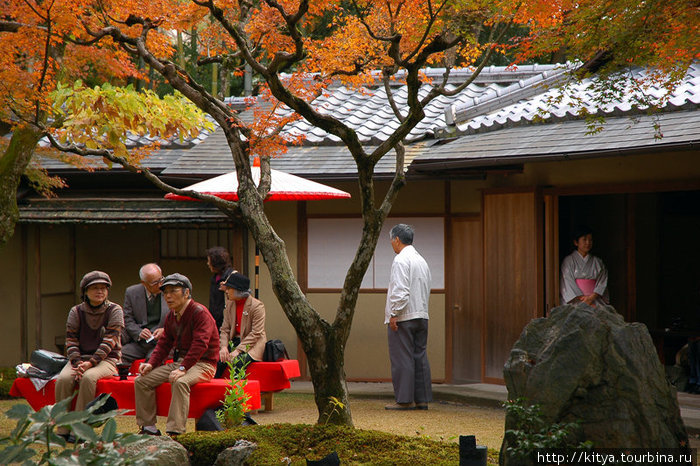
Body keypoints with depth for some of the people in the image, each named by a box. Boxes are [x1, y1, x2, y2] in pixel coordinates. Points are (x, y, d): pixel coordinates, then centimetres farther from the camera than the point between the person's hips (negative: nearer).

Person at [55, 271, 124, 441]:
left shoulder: (114, 310, -2)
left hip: (106, 359, -3)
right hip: (80, 357, 3)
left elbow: (109, 341, -11)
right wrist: (77, 363, -17)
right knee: (63, 379, -28)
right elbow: (71, 341, 2)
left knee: (88, 378, -35)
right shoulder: (76, 312, 7)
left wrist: (90, 363, -22)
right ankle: (62, 429, -21)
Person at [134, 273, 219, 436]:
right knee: (141, 381, -6)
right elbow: (164, 343, 19)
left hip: (202, 364, -8)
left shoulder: (200, 312, -13)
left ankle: (175, 431, -40)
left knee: (180, 382, -39)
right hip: (178, 361, 8)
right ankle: (148, 427, -4)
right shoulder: (171, 316, 13)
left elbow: (200, 344, -24)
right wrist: (151, 363, 0)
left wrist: (182, 368, -33)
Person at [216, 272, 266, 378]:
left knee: (237, 362, -32)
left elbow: (256, 333, -14)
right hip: (234, 342, 6)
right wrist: (223, 346, -12)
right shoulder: (229, 305, 11)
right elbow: (225, 329, 9)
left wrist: (238, 350, -21)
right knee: (218, 360, -20)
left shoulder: (257, 306, -10)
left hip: (252, 345, -6)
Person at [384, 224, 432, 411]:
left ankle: (405, 400, -5)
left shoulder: (401, 260, -11)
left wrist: (393, 314, -16)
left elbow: (400, 291, -19)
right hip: (421, 316, 8)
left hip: (403, 317, -8)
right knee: (420, 356, 9)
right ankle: (422, 399, 10)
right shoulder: (421, 260, 16)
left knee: (402, 359, -5)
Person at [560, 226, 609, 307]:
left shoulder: (597, 262, 15)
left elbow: (602, 282, 6)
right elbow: (569, 285, -1)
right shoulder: (568, 261, 7)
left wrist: (592, 297, -12)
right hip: (575, 302, -2)